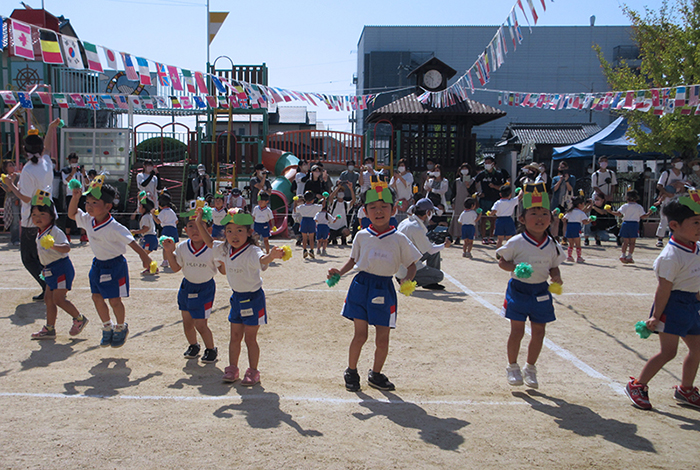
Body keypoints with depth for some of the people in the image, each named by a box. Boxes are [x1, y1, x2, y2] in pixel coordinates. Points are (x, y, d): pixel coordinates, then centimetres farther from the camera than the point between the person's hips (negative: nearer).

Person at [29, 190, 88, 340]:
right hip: (51, 271, 10)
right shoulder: (40, 235, 11)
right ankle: (49, 329, 22)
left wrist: (53, 245, -53)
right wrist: (46, 269, 27)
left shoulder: (56, 232, -19)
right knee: (48, 298, 12)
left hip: (61, 268, -10)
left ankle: (79, 319, 8)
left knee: (58, 299, -10)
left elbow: (66, 247, -35)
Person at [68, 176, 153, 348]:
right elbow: (72, 214, 10)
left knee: (114, 300, 2)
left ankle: (121, 328, 27)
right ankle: (107, 328, 31)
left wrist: (145, 257, -30)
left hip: (115, 265, -7)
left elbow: (131, 242, -25)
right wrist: (75, 197, -7)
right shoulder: (87, 220, -4)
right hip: (98, 264, 7)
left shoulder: (114, 228, -26)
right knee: (97, 297, 11)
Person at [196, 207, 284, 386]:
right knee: (235, 336, 14)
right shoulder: (225, 249, -2)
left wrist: (271, 256, -69)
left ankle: (253, 372, 18)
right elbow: (209, 242, 15)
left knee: (250, 338, 3)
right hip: (236, 297, 6)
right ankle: (232, 369, 28)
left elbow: (261, 260, -47)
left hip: (253, 298, -6)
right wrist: (200, 223, 8)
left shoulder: (252, 251, -24)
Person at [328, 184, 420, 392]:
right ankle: (351, 372, 23)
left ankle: (376, 374, 28)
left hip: (384, 289, 0)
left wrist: (407, 279, -16)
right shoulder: (361, 236, 3)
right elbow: (353, 260, 15)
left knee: (383, 339, 5)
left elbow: (411, 265, 3)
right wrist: (340, 272, -1)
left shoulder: (399, 239, -2)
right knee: (360, 335, 1)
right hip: (362, 286, 0)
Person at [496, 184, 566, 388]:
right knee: (517, 331, 0)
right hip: (518, 289, -4)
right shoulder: (516, 243, -12)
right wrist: (515, 268, -22)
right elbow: (502, 262, -4)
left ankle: (530, 368, 27)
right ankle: (513, 367, 21)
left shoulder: (552, 245, 0)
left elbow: (554, 266, 11)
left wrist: (556, 277, -10)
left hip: (541, 292, 4)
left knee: (538, 332, 8)